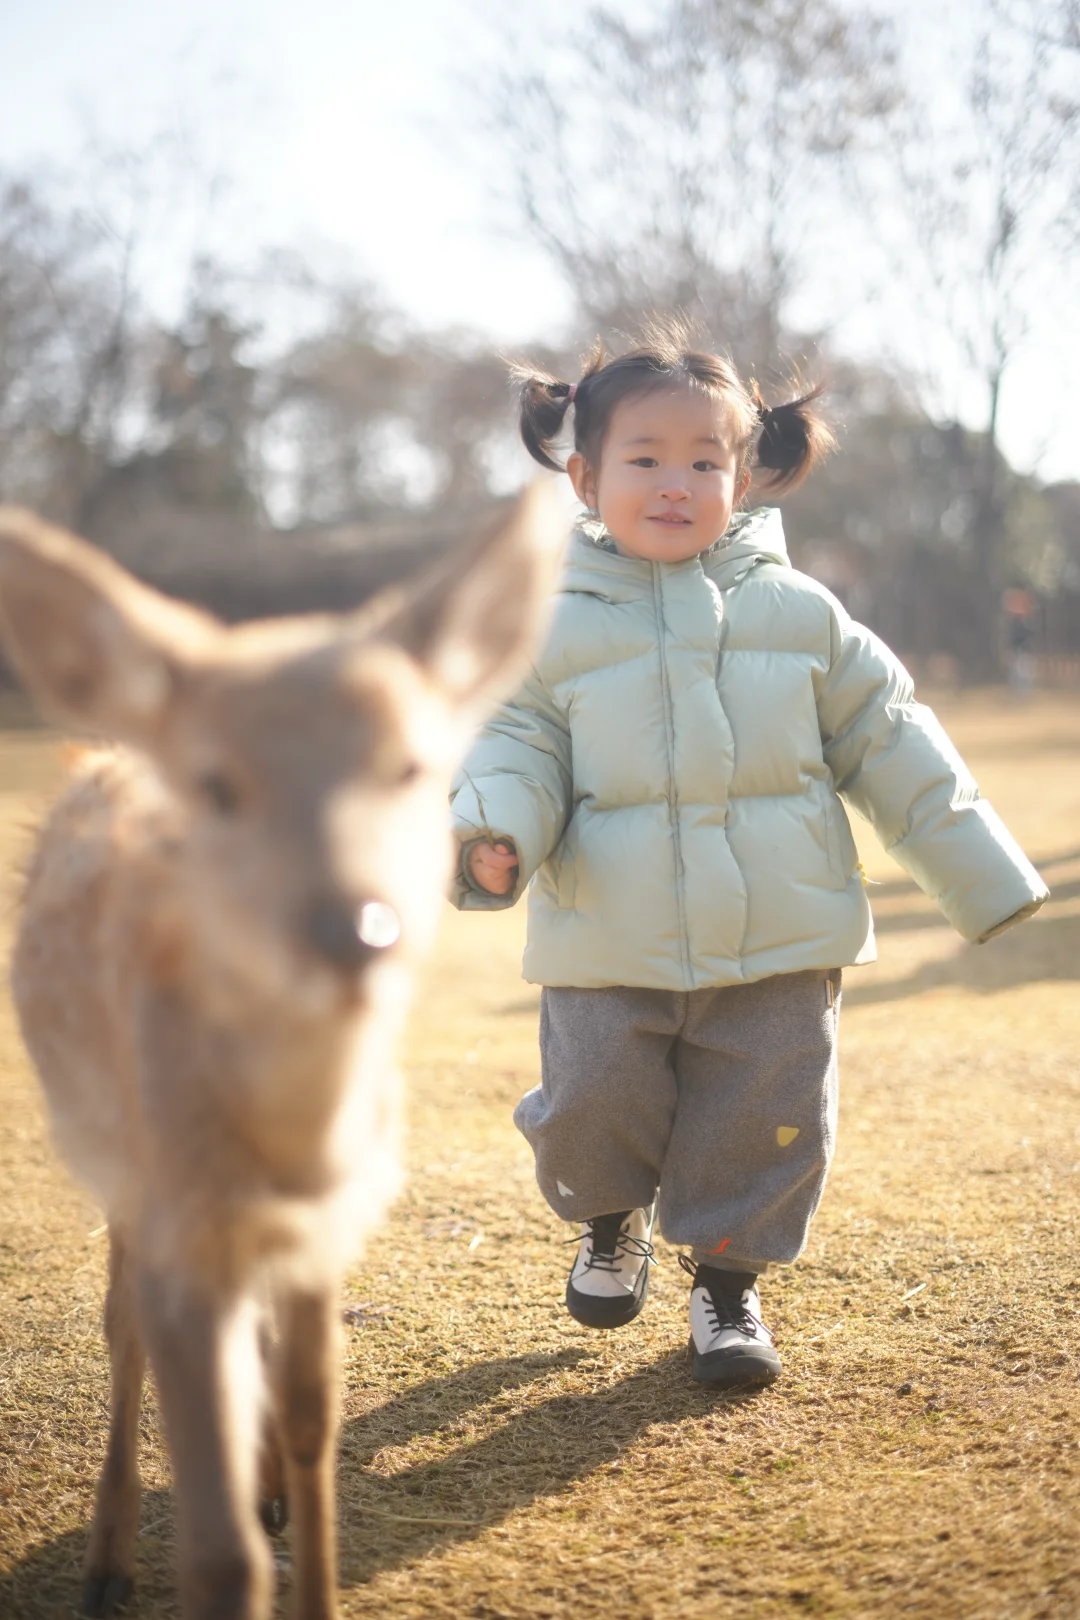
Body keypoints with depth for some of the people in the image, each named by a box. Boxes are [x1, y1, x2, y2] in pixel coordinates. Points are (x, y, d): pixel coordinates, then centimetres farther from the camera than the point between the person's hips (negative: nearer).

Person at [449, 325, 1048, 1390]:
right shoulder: (554, 629, 1)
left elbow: (887, 741, 8)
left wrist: (979, 874, 7)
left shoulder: (799, 615, 3)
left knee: (766, 1120, 5)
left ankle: (728, 1277, 31)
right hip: (610, 954, -1)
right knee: (591, 1108, -1)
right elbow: (517, 746, 0)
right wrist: (493, 836, -24)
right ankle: (611, 1218, 34)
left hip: (778, 946, 1)